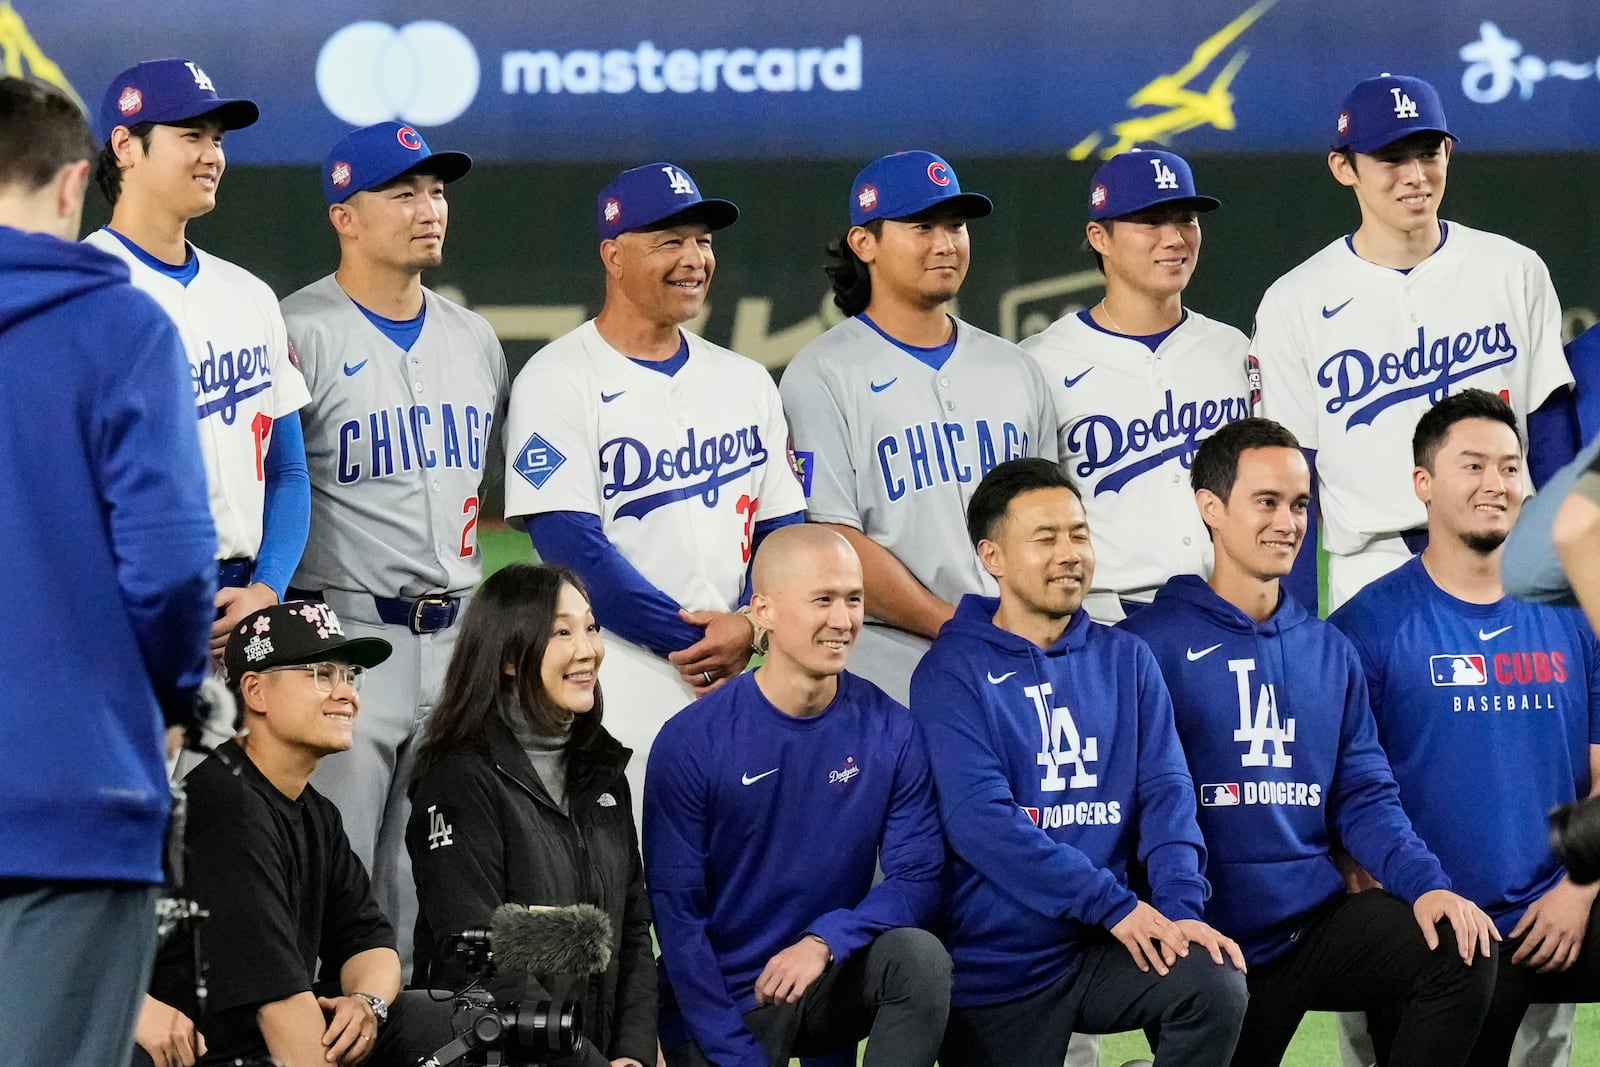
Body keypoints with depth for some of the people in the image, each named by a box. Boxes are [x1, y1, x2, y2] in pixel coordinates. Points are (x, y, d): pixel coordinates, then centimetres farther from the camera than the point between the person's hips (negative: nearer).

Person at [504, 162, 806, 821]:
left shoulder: (744, 382, 16)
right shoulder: (559, 382, -4)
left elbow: (783, 534, 14)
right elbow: (571, 546, -12)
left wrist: (751, 627, -7)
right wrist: (695, 637, -14)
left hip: (730, 689, 6)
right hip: (615, 693, -6)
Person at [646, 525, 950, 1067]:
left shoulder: (890, 732, -5)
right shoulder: (689, 743, -11)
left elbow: (918, 877, -6)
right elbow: (676, 911, -10)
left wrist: (825, 941, -24)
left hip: (831, 986, 2)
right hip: (724, 1004, -2)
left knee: (918, 955, -26)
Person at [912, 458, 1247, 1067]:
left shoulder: (1125, 662, 9)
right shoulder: (952, 673, -6)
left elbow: (1165, 790, 0)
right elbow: (980, 818, -17)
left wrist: (1180, 905, -19)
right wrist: (1113, 904, -22)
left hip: (1107, 949, 3)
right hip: (997, 964, -3)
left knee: (1217, 985, -24)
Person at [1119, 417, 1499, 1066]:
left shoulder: (1330, 653, 13)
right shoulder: (1150, 644, -5)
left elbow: (1364, 796, 9)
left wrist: (1427, 885, -10)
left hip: (1318, 926, 4)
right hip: (1215, 943, -4)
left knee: (1460, 949, -19)